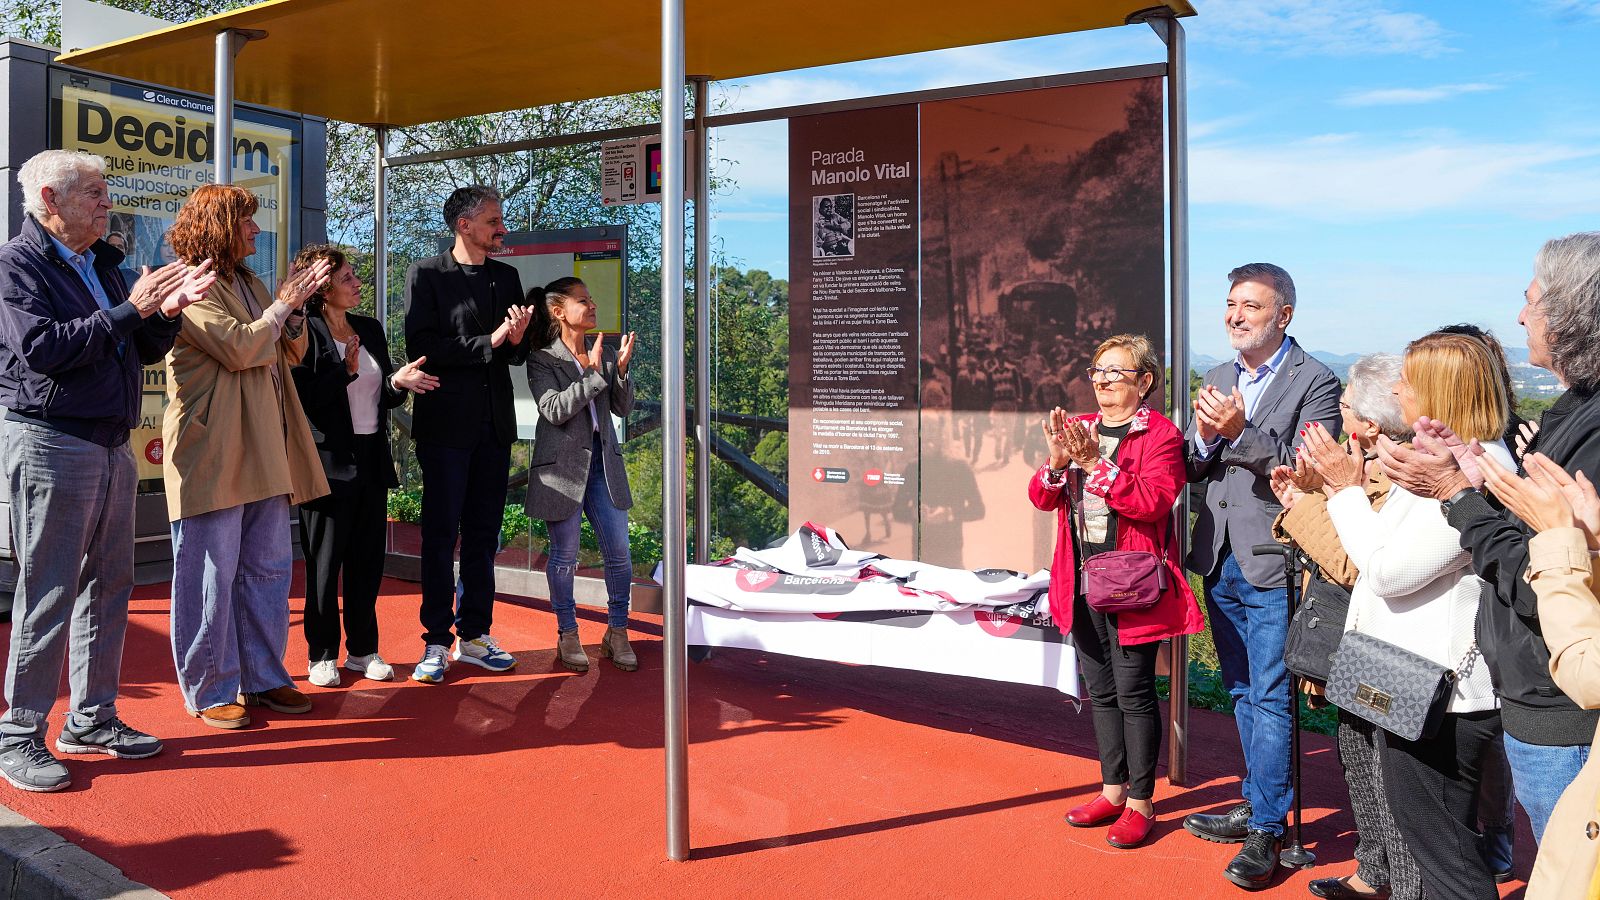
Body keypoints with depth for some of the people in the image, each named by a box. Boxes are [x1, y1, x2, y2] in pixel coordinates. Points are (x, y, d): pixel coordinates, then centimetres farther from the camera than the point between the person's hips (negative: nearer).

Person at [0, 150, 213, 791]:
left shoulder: (102, 264, 17)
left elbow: (144, 351, 16)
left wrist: (166, 311, -2)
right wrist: (128, 310, -20)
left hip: (112, 447, 8)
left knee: (109, 587, 11)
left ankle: (91, 719, 22)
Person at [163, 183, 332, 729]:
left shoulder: (250, 285, 20)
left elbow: (292, 352, 19)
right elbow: (239, 347, -19)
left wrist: (296, 307, 0)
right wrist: (283, 304, -6)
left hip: (266, 452, 9)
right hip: (214, 453, -8)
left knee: (268, 570, 12)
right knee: (211, 576, 1)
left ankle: (264, 678, 22)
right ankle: (210, 691, 13)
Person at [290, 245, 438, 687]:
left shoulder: (370, 329, 11)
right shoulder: (304, 333, -9)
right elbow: (304, 398, -17)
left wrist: (398, 382, -8)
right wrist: (346, 370, -22)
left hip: (371, 460, 6)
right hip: (330, 463, -6)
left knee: (368, 560, 11)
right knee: (325, 562, 5)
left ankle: (363, 649, 23)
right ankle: (322, 654, 17)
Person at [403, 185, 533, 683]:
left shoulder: (507, 277, 14)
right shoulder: (426, 274, -2)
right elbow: (422, 348, -13)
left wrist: (517, 341, -7)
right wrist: (489, 342, -16)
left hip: (494, 423, 5)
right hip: (447, 422, -5)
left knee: (484, 534, 9)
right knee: (441, 533, -1)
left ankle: (474, 636, 17)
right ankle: (436, 642, 8)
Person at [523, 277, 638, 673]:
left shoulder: (604, 354, 10)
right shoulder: (542, 360, -4)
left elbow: (623, 408, 7)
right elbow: (554, 410, -16)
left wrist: (620, 370, -10)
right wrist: (594, 374, -20)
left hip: (602, 462, 4)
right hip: (563, 464, -4)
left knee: (619, 553, 2)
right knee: (564, 555, 5)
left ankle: (617, 632, 17)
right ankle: (568, 635, 20)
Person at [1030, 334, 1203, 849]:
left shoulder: (1160, 434, -7)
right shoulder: (1079, 429, 11)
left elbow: (1155, 499, -23)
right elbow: (1042, 498, 5)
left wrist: (1095, 464, -27)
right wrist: (1058, 464, -15)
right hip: (1082, 586, 6)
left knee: (1134, 694, 1)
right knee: (1101, 692, 15)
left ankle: (1140, 803, 14)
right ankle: (1113, 789, 29)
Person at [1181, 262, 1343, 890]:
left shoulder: (1315, 383, -9)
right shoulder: (1218, 380, 11)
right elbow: (1190, 472, 11)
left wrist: (1242, 432, -27)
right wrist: (1204, 439, -10)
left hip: (1273, 570, -7)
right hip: (1220, 562, 7)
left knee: (1270, 699, -1)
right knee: (1243, 694, 18)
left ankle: (1266, 831, 11)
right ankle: (1258, 805, 33)